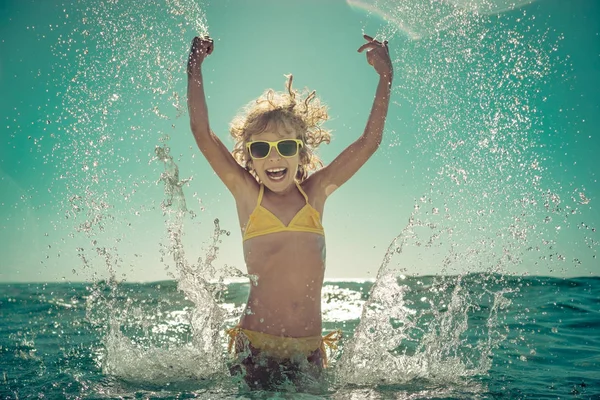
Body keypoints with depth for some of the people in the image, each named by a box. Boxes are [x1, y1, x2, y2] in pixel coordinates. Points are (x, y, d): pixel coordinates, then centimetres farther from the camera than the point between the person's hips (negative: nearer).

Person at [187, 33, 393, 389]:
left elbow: (370, 141, 7)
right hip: (256, 346, -2)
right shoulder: (247, 194, 3)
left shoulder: (315, 192, 8)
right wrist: (195, 66, 0)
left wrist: (386, 76, 6)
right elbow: (202, 133, -3)